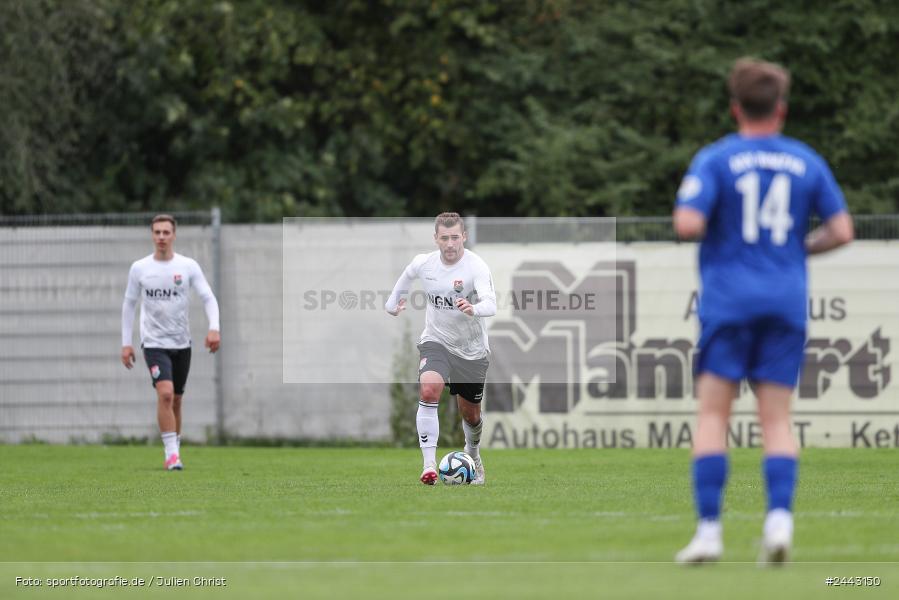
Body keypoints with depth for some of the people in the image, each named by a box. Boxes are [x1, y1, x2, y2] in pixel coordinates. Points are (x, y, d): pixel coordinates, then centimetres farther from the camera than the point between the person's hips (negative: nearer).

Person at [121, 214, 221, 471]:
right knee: (165, 393, -20)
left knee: (176, 400, 10)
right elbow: (129, 305, 7)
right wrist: (126, 343, 3)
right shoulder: (139, 268, -1)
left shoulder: (188, 266, -1)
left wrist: (214, 328, -20)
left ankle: (175, 447, 27)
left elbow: (208, 298, -3)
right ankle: (172, 453, -19)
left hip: (182, 343, 2)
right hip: (154, 342, -2)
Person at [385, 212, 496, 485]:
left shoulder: (476, 267, -23)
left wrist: (473, 309, -59)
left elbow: (491, 304, -38)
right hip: (436, 342, 1)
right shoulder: (424, 263, -10)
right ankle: (429, 464, -30)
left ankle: (473, 454, 48)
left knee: (471, 415, 13)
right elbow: (407, 276, 16)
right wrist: (393, 300, 29)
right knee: (428, 391, -29)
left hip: (471, 350, -1)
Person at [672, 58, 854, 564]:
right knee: (777, 418, 5)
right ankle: (780, 517, -13)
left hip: (729, 299, -3)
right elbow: (842, 230, 5)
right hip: (787, 302, 3)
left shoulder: (715, 160, -3)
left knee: (714, 412, 1)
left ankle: (709, 530, -6)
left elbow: (688, 224, -15)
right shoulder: (807, 162, 7)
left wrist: (707, 231, 8)